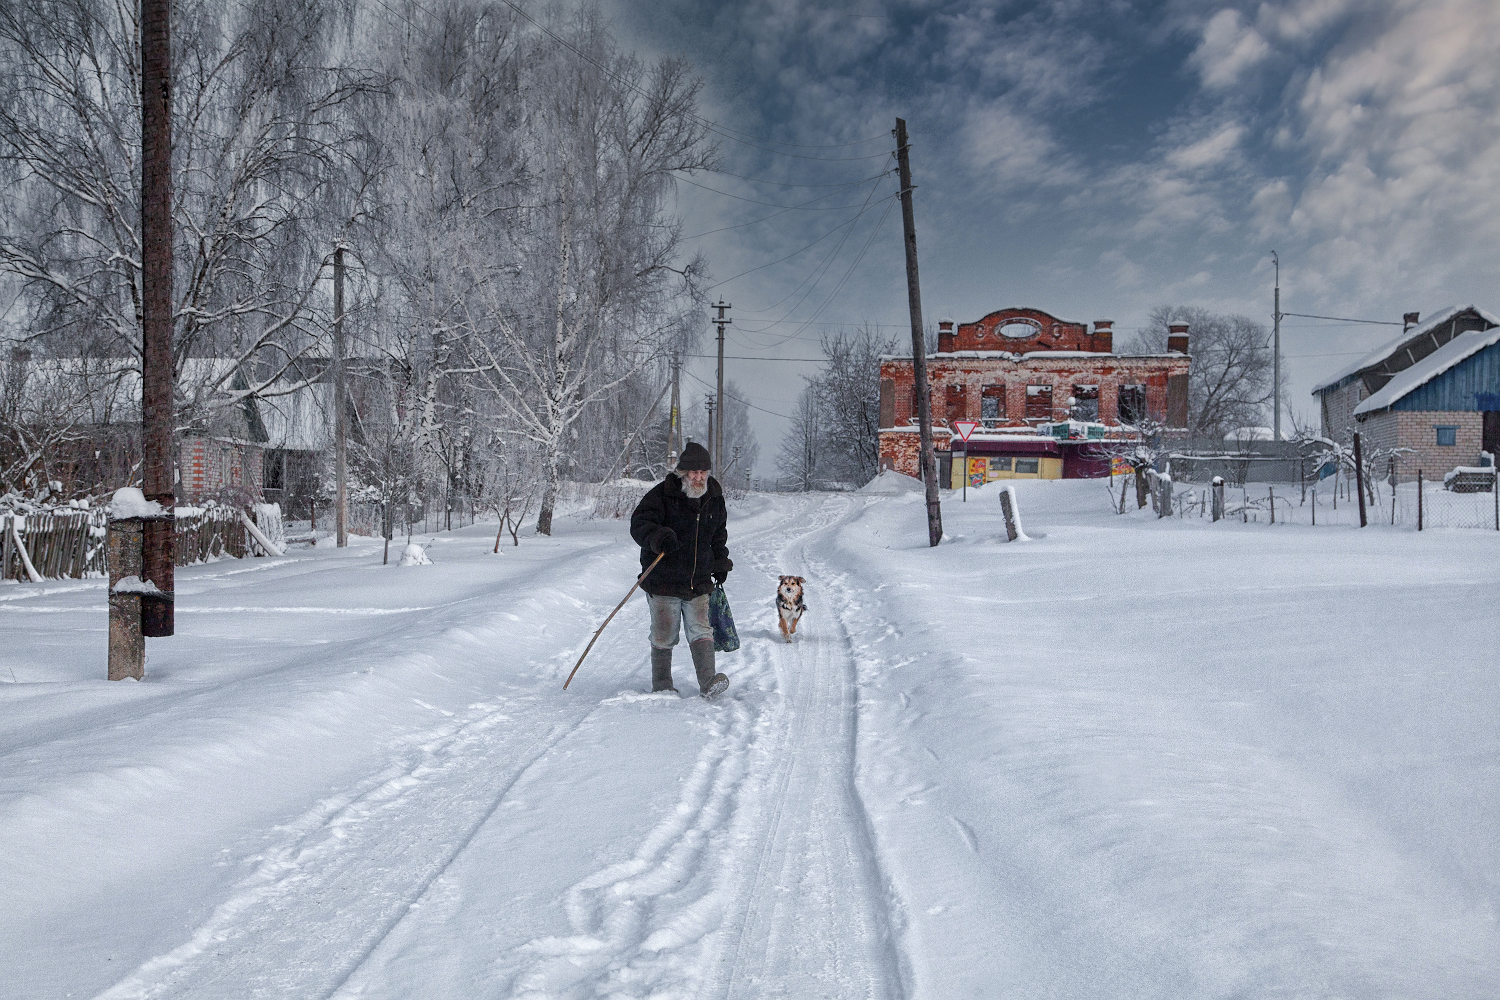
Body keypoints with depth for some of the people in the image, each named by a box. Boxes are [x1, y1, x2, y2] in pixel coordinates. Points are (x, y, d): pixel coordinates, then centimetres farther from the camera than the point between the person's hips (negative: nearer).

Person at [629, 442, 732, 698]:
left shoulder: (714, 497, 8)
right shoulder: (662, 494, -9)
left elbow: (719, 533, 26)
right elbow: (639, 524, -17)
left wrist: (720, 562, 23)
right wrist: (660, 538, -36)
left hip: (699, 582, 4)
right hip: (663, 581, -4)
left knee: (701, 632, -6)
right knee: (664, 637, 2)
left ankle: (708, 682, -10)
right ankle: (662, 686, 15)